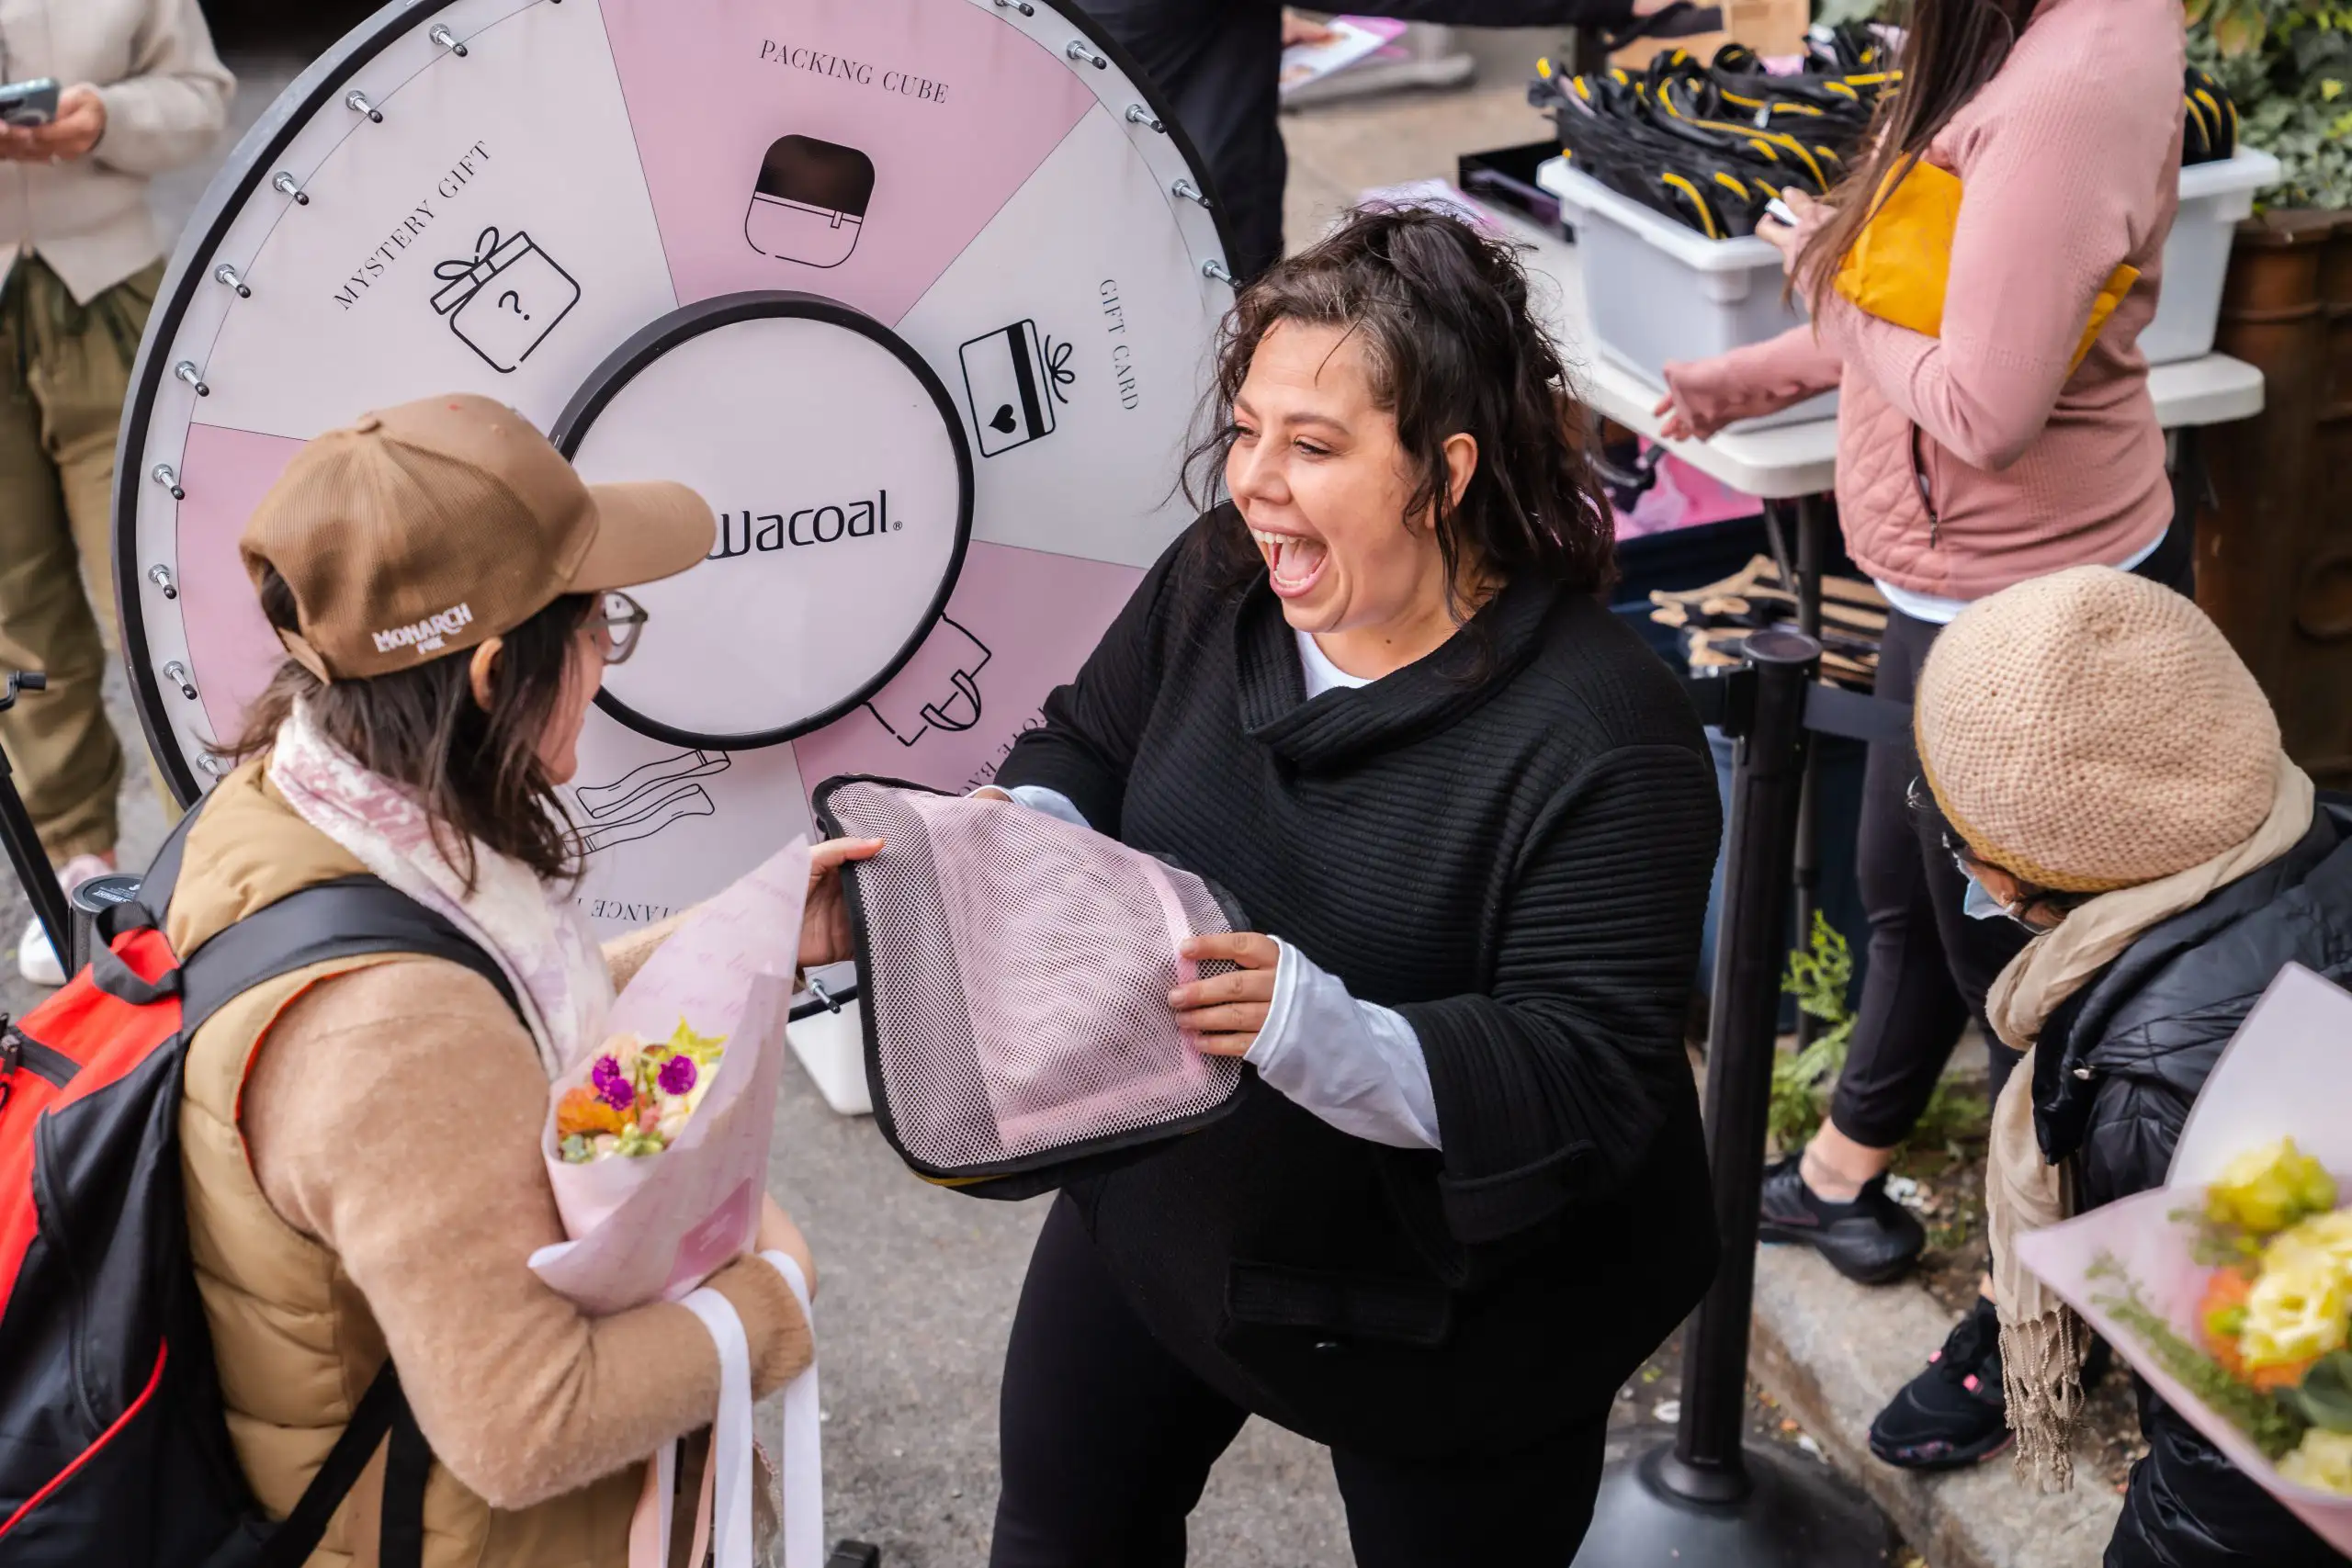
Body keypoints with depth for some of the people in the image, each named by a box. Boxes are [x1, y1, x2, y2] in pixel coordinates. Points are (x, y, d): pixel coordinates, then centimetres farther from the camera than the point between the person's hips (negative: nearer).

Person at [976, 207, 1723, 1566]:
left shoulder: (1600, 738, -29)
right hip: (1162, 1199, 6)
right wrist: (1026, 833, -16)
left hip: (1445, 1311, -6)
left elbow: (1588, 1083, -30)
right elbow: (1087, 746, 8)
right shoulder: (1222, 580, -9)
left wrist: (1320, 1032, -44)